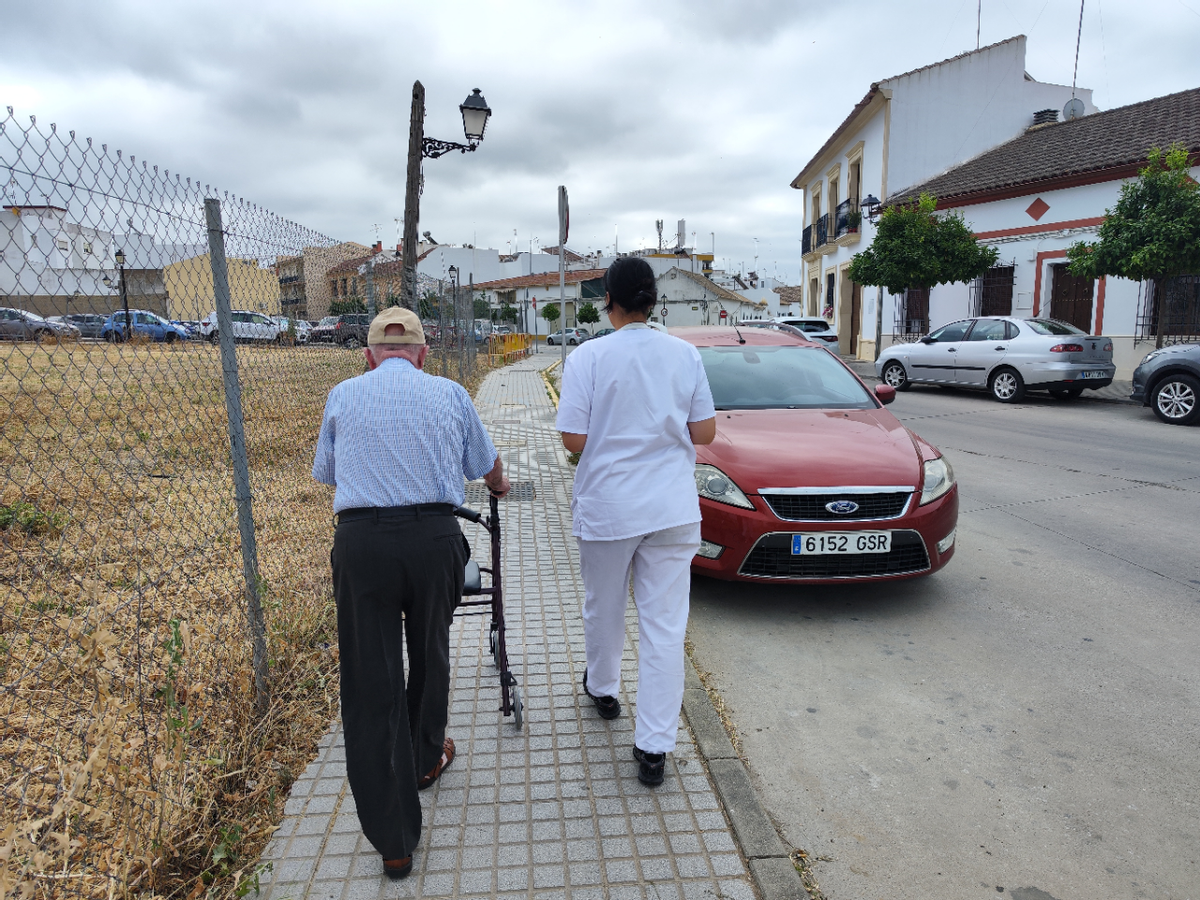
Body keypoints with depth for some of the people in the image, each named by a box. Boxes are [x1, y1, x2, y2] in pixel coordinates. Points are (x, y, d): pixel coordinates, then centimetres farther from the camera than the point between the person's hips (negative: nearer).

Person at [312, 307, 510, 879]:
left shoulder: (343, 395, 13)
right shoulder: (450, 393, 11)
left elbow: (326, 474, 25)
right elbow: (486, 467, 24)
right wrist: (499, 486, 47)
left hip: (360, 539, 0)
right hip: (433, 536, 1)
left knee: (369, 684, 7)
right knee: (429, 656, 24)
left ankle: (393, 841, 14)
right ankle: (426, 760, 47)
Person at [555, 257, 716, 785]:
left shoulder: (588, 357, -10)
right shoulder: (684, 354, -1)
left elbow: (573, 440, -12)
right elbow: (704, 433, 1)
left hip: (607, 507, -1)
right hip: (673, 508, 2)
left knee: (603, 609, 21)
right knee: (665, 626, 6)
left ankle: (602, 689, 46)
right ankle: (654, 747, 11)